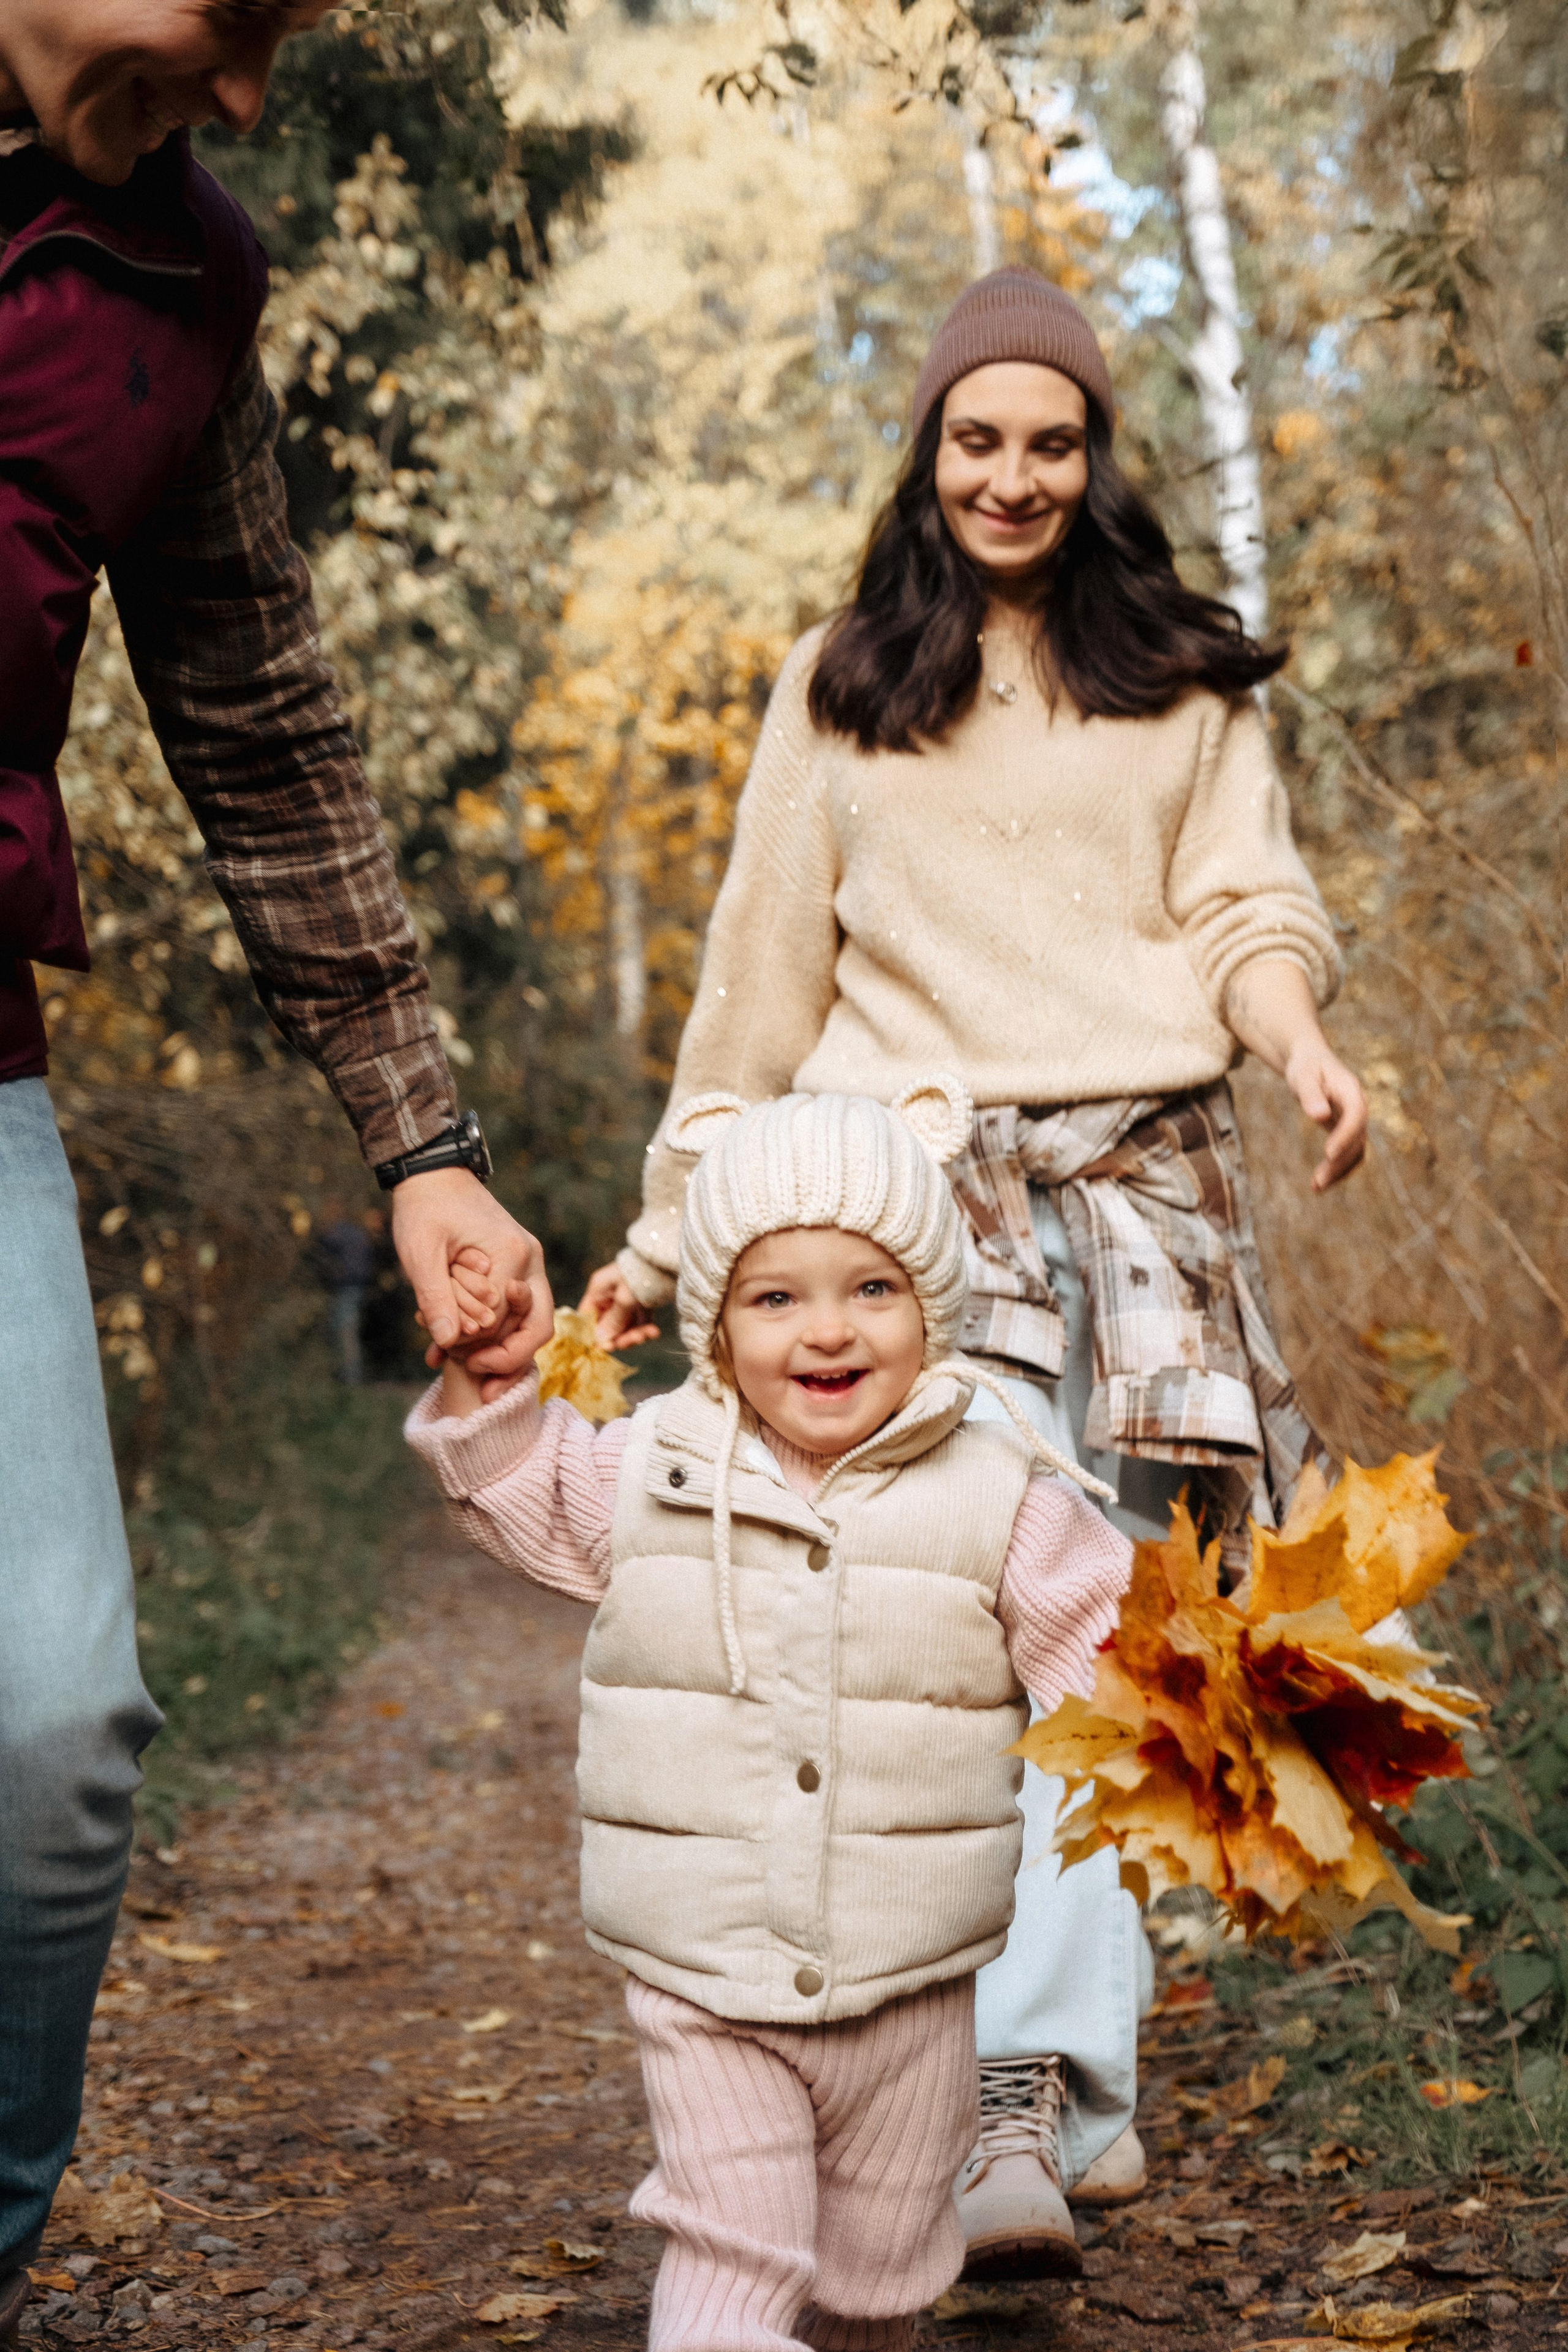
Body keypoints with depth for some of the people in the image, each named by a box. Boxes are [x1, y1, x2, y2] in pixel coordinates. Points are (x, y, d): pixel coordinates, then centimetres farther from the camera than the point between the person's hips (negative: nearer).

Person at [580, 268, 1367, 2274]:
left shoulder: (1185, 677, 16)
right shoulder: (841, 688, 16)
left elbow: (1249, 905, 9)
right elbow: (762, 972, 16)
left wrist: (1303, 1040, -14)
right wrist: (668, 1227, 16)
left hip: (1145, 1183, 1)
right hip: (920, 1183, -1)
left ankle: (1035, 2093, 4)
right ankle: (1052, 2094, -24)